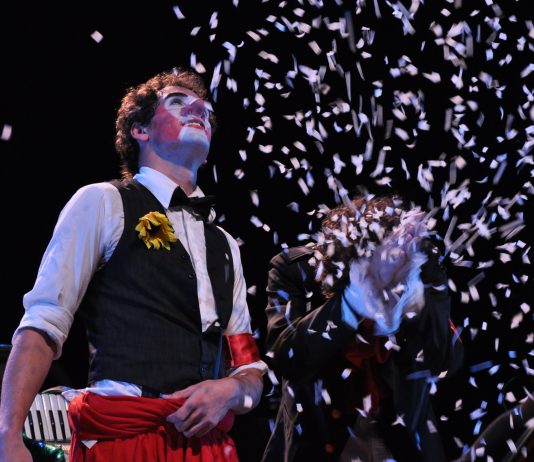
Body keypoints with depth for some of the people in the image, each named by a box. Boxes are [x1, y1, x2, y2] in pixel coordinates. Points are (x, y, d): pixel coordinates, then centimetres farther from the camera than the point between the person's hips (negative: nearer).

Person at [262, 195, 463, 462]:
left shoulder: (423, 268, -13)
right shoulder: (296, 268, -17)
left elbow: (447, 361, -21)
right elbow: (284, 360, -29)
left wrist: (414, 297, -37)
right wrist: (355, 297, -39)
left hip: (401, 438, 1)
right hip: (317, 437, -1)